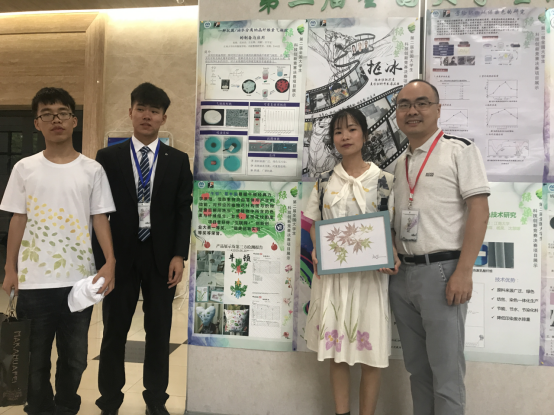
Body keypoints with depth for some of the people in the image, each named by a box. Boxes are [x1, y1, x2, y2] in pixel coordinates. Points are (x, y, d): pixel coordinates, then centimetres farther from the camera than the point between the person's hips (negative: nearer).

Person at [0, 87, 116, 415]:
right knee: (35, 357, 13)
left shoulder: (92, 170, 2)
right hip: (34, 280, 0)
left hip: (79, 279, 0)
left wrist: (110, 262, -12)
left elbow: (100, 218, 0)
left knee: (75, 356, 12)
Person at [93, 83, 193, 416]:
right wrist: (100, 257, -4)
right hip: (119, 255, 0)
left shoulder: (178, 160, 5)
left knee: (159, 332, 10)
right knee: (115, 331, 10)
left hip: (162, 256, 1)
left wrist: (179, 255, -7)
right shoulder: (108, 157, 3)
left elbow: (184, 211, 2)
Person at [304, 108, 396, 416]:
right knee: (336, 347, 11)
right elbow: (315, 225, 11)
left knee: (371, 349, 4)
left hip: (370, 273, -2)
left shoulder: (383, 180, 0)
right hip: (331, 273, 3)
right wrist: (317, 252, -7)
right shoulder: (325, 182, 7)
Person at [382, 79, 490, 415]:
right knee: (417, 366, 15)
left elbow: (479, 211, -11)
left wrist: (463, 272, -17)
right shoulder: (400, 163, 15)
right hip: (402, 274, 6)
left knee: (446, 371, 1)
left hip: (441, 272, -6)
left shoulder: (460, 149, -3)